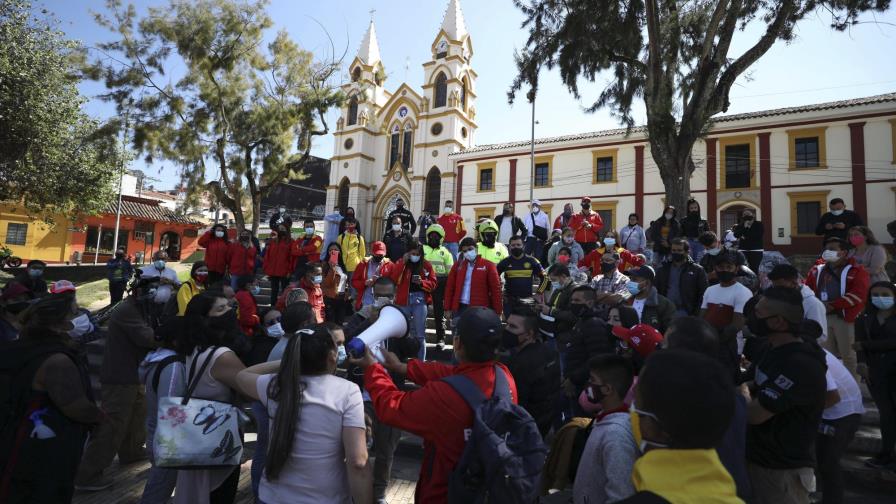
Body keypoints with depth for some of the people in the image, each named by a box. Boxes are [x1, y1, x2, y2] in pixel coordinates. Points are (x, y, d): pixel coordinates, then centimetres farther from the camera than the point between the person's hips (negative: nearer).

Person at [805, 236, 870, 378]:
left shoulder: (856, 271, -1)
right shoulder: (817, 270, 12)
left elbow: (858, 294, -13)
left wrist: (833, 305, -18)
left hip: (845, 317, -4)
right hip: (822, 317, 4)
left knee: (848, 355, 3)